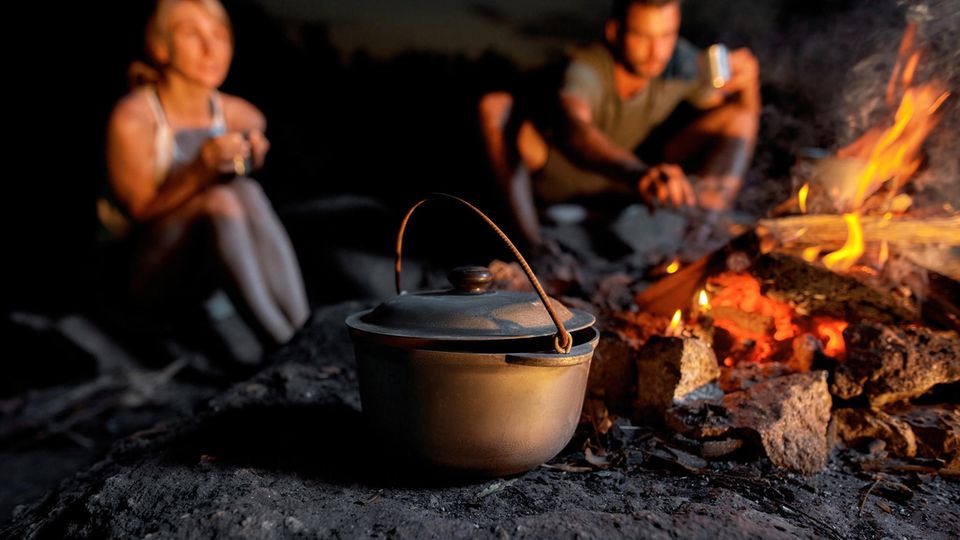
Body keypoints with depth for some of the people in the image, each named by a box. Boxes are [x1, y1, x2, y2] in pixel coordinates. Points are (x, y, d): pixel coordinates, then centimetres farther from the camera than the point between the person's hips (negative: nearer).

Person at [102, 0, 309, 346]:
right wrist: (201, 169, -29)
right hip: (150, 272, -4)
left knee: (246, 190, -27)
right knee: (221, 199, -33)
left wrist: (250, 159, -9)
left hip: (211, 268, 4)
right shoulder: (132, 119, -15)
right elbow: (142, 212, -13)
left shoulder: (240, 116, -1)